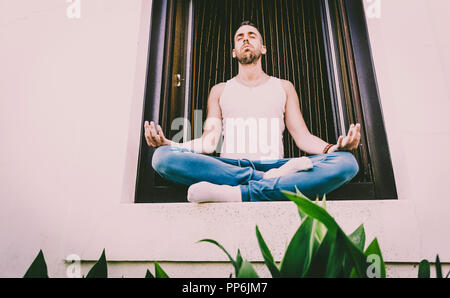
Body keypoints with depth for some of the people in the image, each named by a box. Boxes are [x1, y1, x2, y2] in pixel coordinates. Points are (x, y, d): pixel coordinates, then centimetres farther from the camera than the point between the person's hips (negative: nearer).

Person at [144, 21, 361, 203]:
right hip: (228, 168, 0)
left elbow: (303, 136, 12)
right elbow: (209, 141, 9)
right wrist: (169, 144, -10)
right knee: (163, 156, -26)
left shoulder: (284, 87, 21)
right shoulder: (220, 91, 20)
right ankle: (270, 180, -29)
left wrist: (332, 148, -10)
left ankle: (239, 194, -36)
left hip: (274, 166, 1)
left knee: (347, 162, -25)